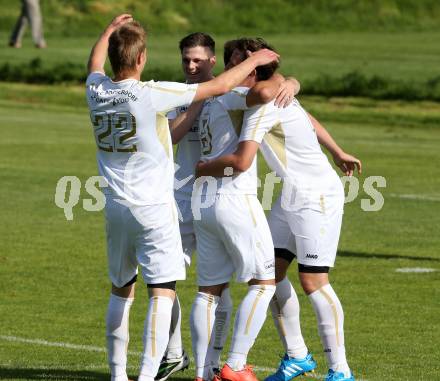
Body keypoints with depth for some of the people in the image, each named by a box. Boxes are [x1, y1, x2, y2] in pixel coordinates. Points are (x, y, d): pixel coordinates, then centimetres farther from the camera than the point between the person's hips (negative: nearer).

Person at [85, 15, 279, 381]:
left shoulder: (96, 91, -1)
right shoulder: (152, 94, -17)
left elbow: (95, 63, 26)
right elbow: (220, 86, -9)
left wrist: (109, 31, 43)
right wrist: (253, 61, 6)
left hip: (116, 207, 6)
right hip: (154, 207, -6)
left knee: (121, 290, 18)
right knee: (162, 293, -7)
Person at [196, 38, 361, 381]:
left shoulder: (263, 105, -22)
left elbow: (241, 161, -31)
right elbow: (310, 120, 25)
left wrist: (205, 169, -12)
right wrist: (338, 153, 39)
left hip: (317, 196, -10)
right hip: (292, 195, 10)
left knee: (313, 280, -10)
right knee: (271, 272, 8)